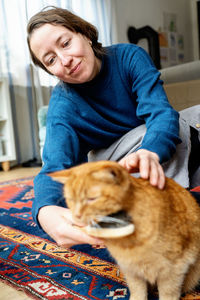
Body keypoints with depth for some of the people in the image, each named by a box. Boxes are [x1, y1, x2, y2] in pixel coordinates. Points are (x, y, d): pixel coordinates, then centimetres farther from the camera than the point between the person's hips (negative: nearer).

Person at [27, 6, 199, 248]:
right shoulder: (63, 104, -22)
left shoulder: (129, 56, -19)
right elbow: (55, 167, -33)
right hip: (107, 162, -3)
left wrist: (149, 152, -53)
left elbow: (161, 111, -30)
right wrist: (45, 211, -56)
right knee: (145, 132, -32)